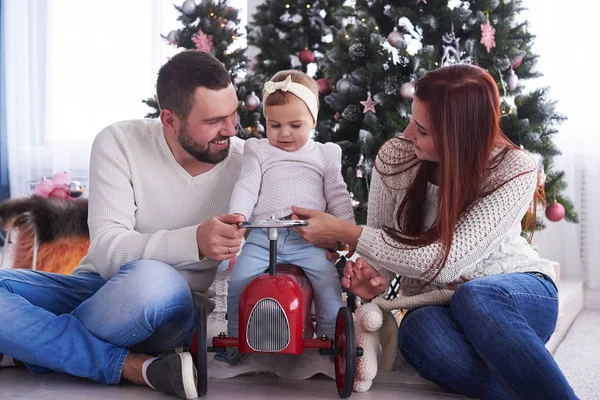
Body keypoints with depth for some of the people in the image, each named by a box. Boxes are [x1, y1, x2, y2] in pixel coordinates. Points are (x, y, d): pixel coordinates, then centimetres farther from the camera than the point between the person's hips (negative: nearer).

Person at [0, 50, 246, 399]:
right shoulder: (119, 143, -8)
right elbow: (107, 251, -19)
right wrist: (194, 241, -35)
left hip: (174, 308, -1)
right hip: (96, 288, 1)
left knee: (154, 281, -39)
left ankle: (35, 347, -14)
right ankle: (136, 367, -23)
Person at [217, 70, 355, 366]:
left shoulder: (325, 155, 19)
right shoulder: (258, 150, 17)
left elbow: (338, 198, 16)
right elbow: (246, 187, 6)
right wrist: (237, 215, -14)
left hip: (309, 239, 0)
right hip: (262, 236, 0)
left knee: (328, 279, -23)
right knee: (237, 280, -18)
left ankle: (332, 338, -6)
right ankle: (234, 339, 1)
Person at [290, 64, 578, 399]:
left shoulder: (515, 170, -17)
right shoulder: (395, 156, -6)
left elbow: (445, 261, -26)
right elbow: (384, 244, 7)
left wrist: (341, 232, -22)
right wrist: (375, 278, -18)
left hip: (520, 297, -2)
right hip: (437, 308, 2)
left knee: (474, 296, -39)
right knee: (418, 330, -36)